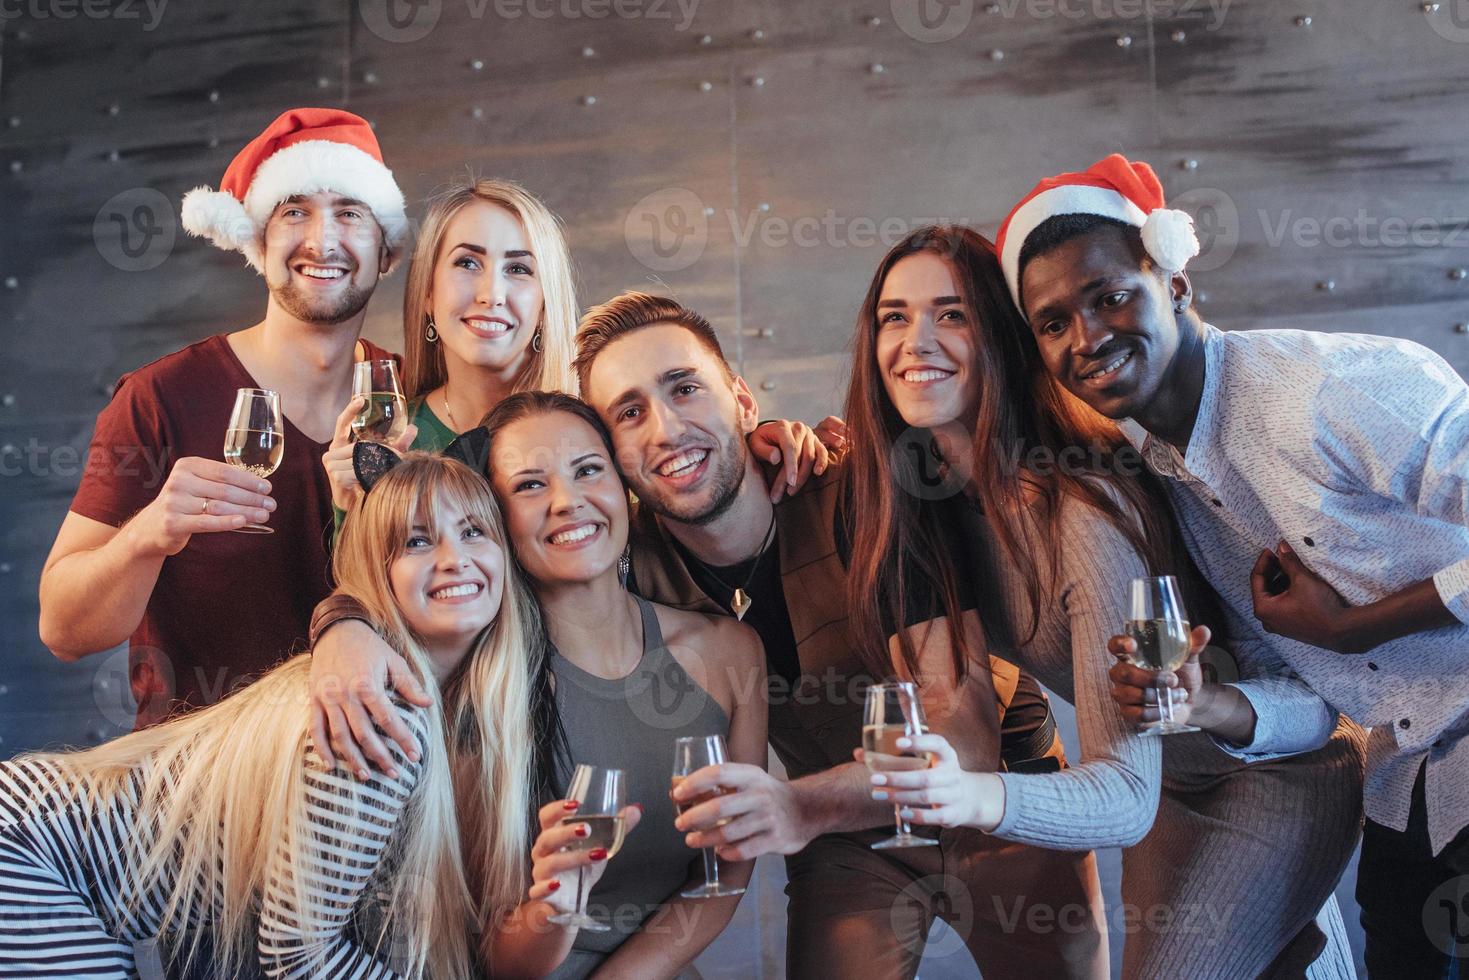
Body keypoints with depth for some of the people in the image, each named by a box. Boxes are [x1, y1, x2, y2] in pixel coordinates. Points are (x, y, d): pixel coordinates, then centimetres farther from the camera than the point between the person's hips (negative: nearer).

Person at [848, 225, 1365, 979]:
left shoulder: (1086, 510, -33)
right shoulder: (930, 492, -10)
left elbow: (1124, 796, -37)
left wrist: (980, 797, -55)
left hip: (1279, 768, -7)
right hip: (1169, 781, 7)